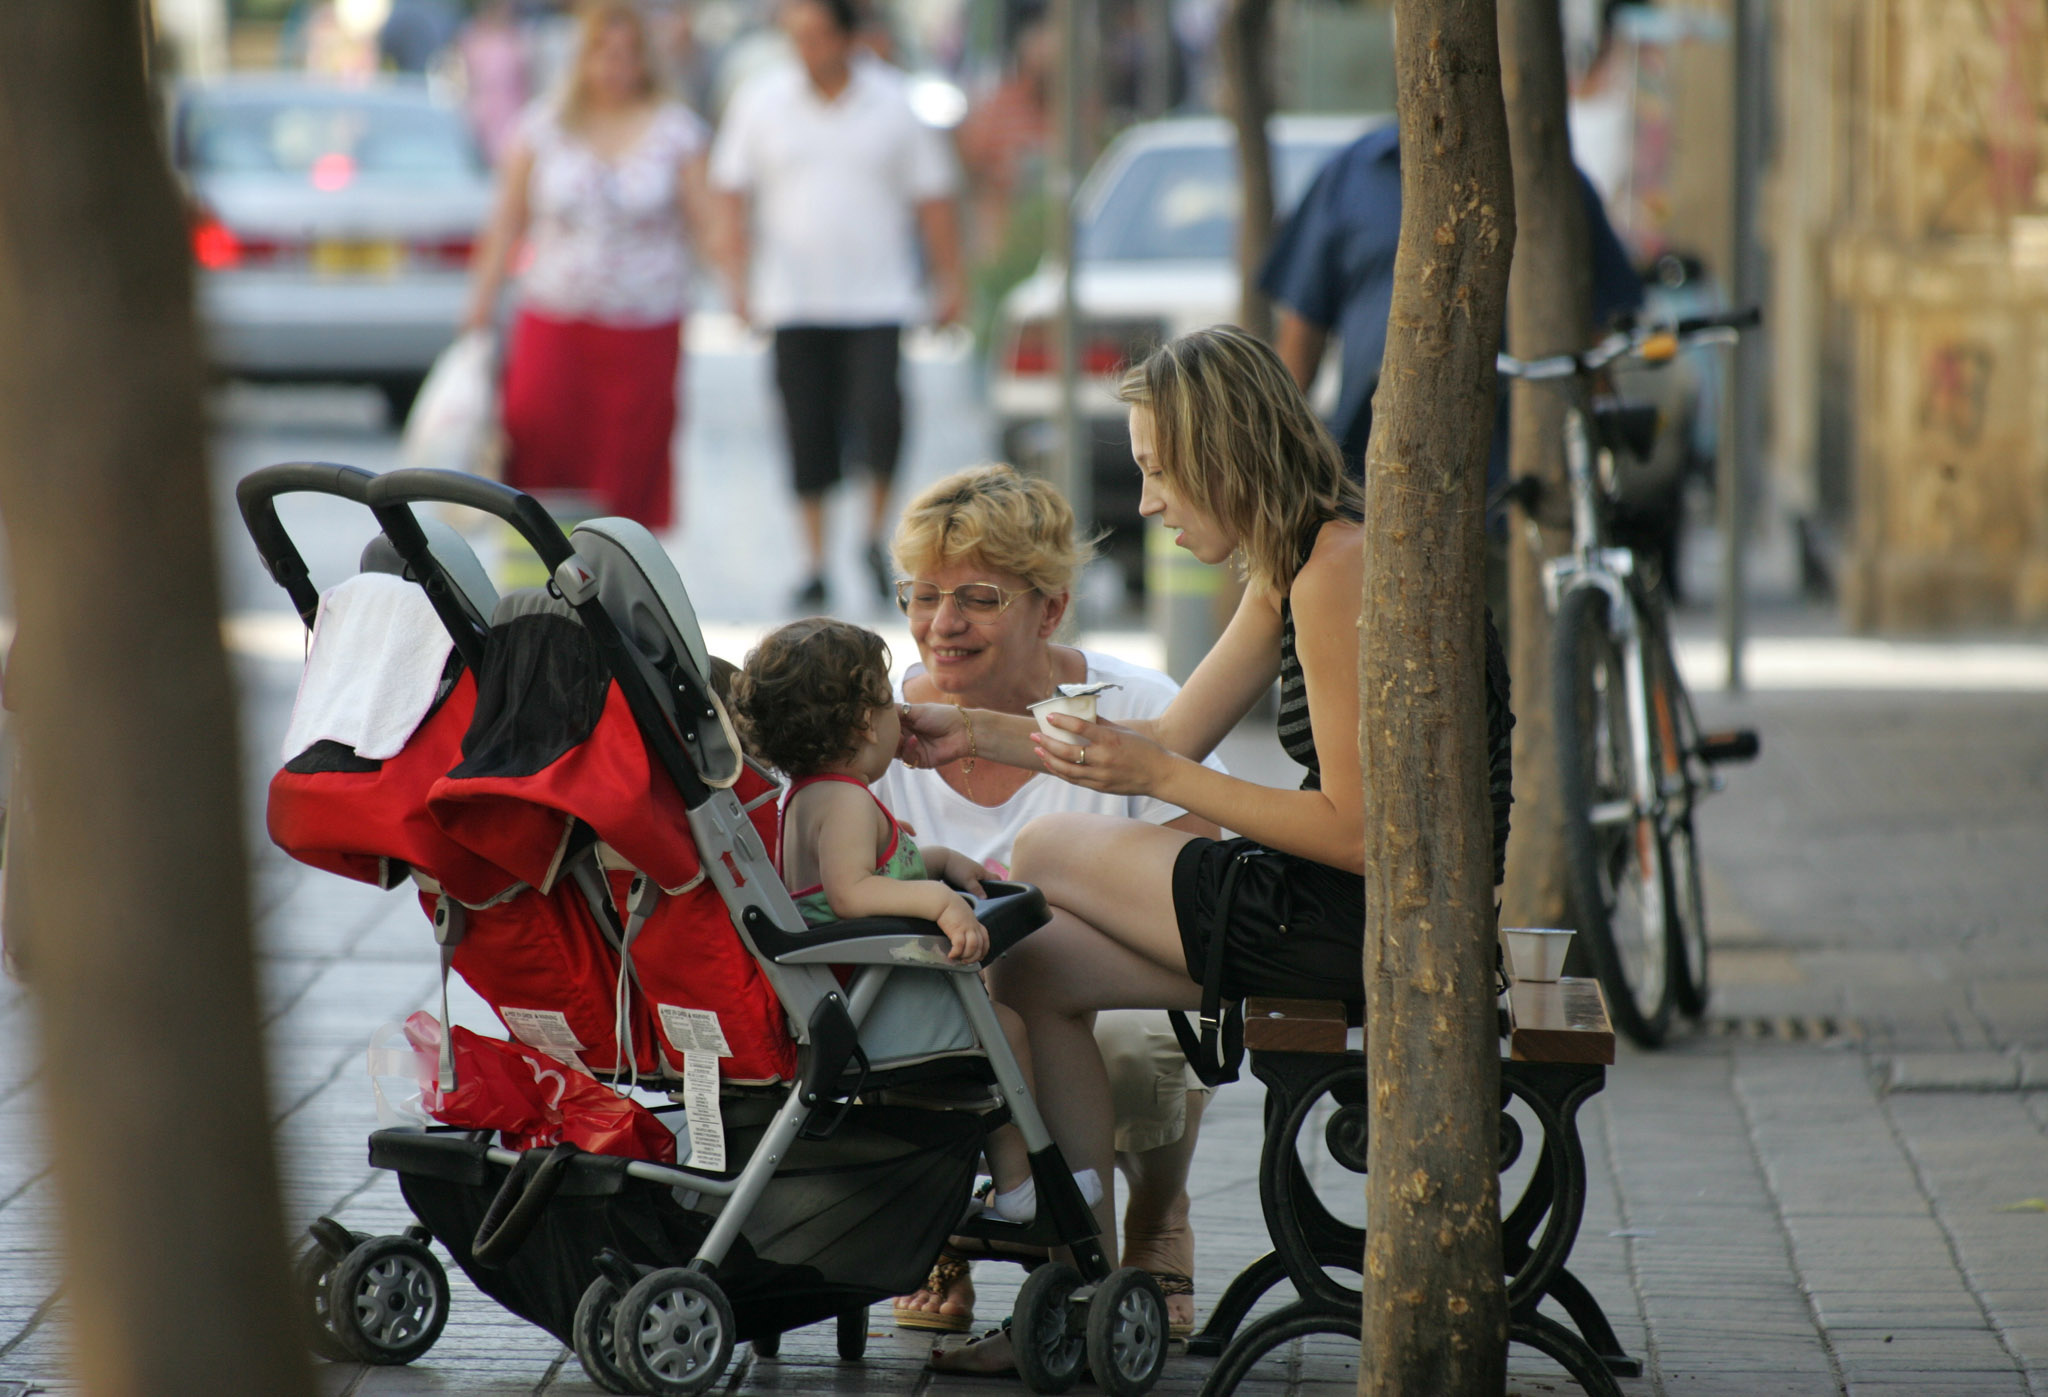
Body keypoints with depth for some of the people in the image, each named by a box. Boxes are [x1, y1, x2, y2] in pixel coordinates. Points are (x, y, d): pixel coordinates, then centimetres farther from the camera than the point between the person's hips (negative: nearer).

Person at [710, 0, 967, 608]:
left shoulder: (893, 102, 2)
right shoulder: (761, 98, 4)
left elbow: (932, 197, 7)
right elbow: (732, 191, 6)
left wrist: (951, 280, 5)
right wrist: (738, 276, -2)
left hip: (877, 299, -1)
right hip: (795, 301, 1)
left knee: (881, 410, -16)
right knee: (809, 436, 1)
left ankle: (875, 536, 5)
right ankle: (816, 563, 10)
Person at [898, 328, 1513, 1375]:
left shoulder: (1340, 570, -19)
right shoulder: (1292, 566, 13)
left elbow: (1363, 833, -22)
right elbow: (1174, 739, 19)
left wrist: (1158, 778, -17)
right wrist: (979, 732, 16)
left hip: (1379, 924, -10)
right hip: (1361, 918, 10)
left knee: (1050, 851, 1)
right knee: (1038, 971, 8)